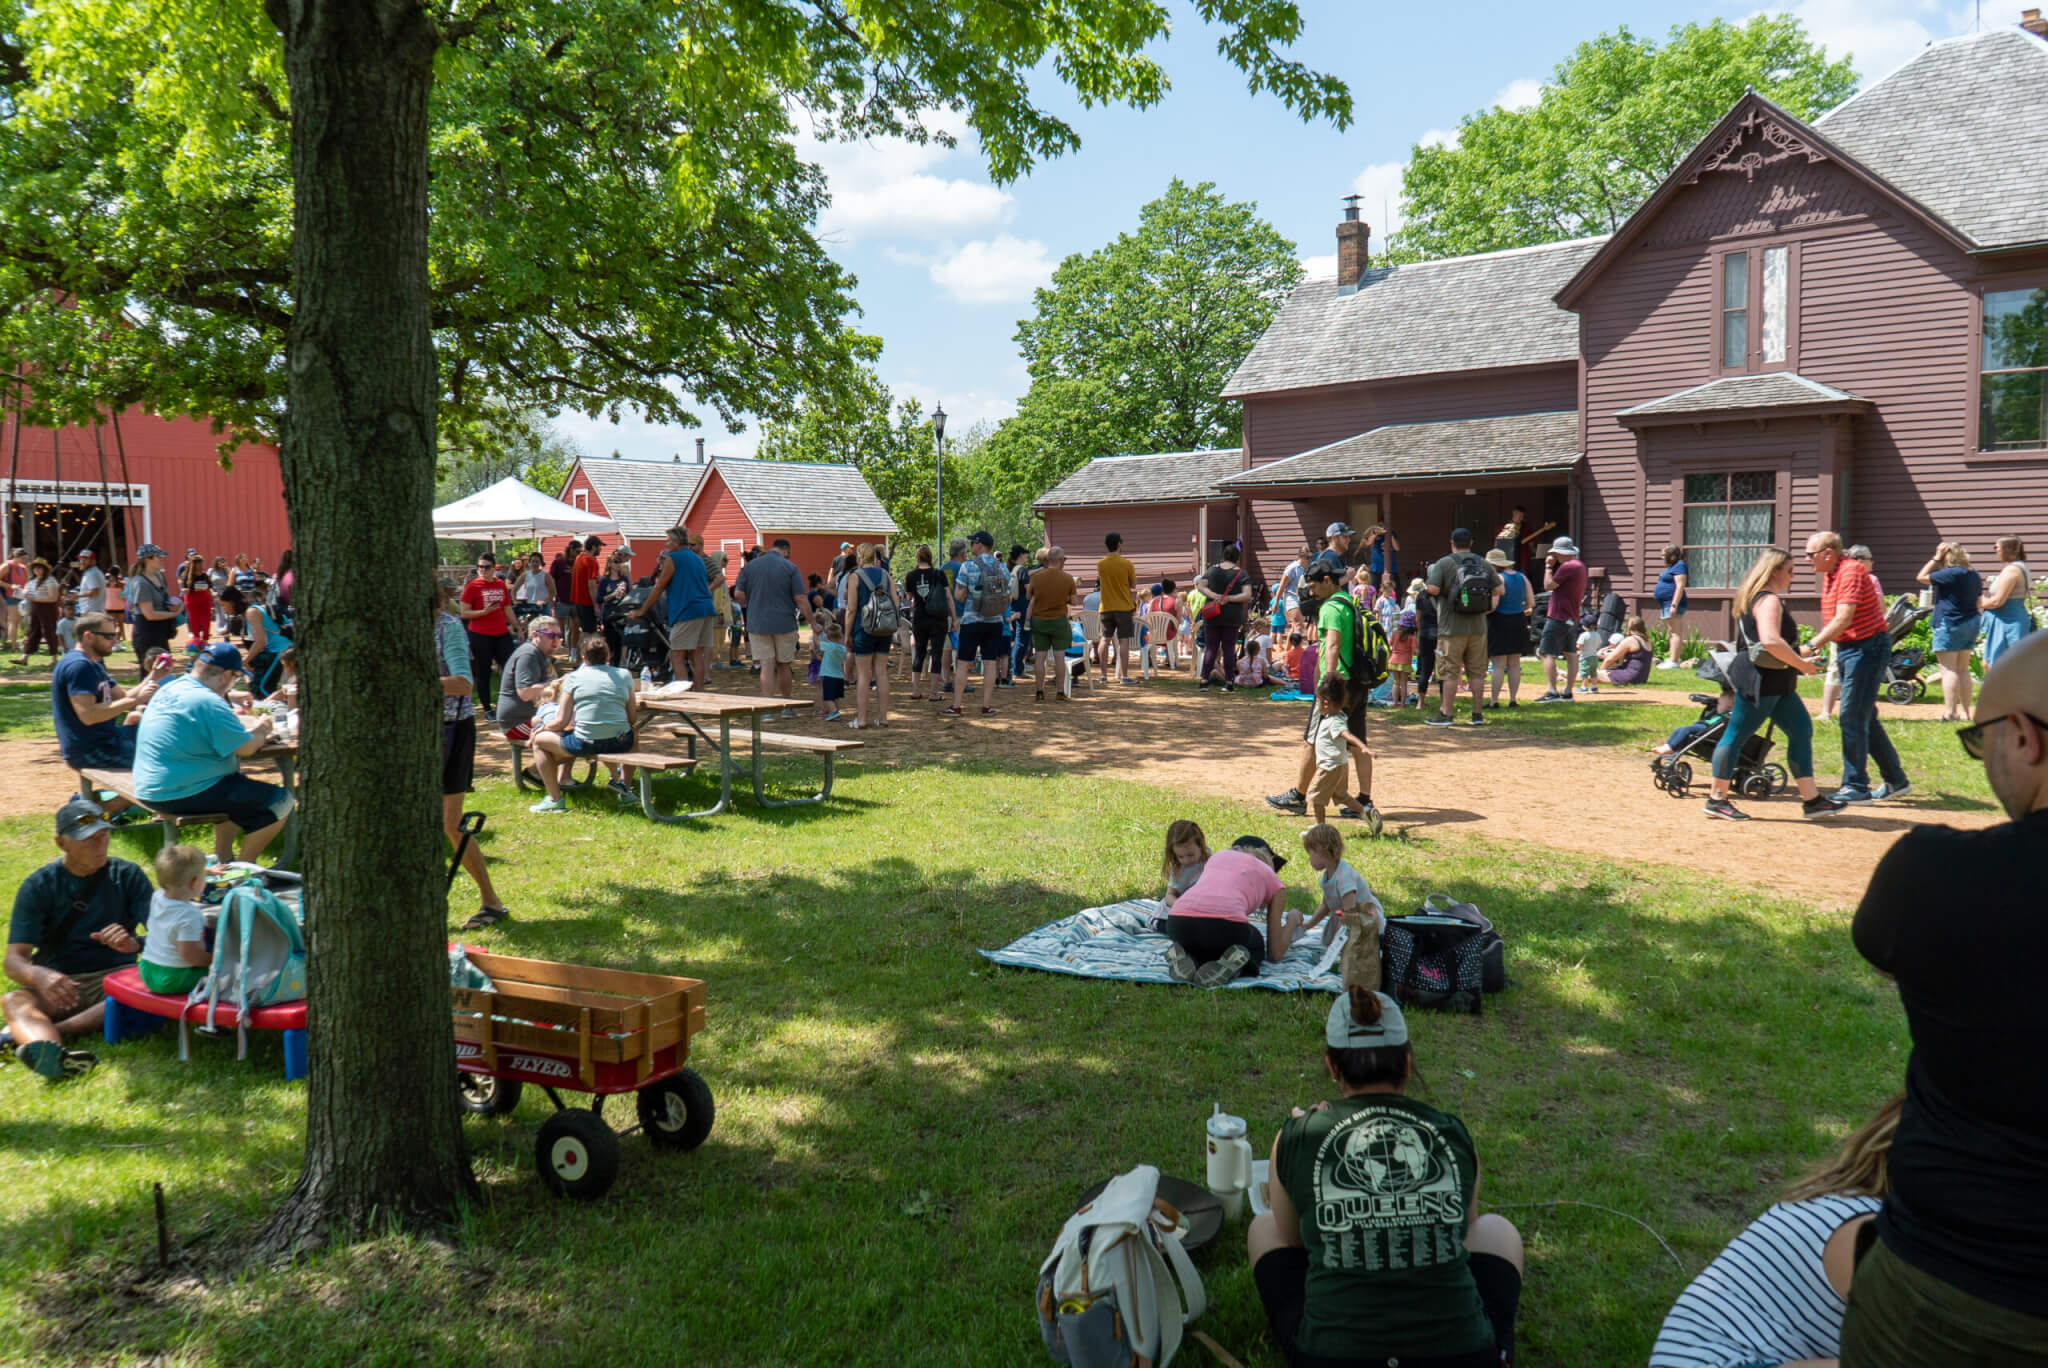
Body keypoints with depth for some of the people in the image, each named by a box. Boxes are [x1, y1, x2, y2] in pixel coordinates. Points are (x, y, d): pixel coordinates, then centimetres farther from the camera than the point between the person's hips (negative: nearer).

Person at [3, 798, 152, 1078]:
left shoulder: (127, 876, 4)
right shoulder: (38, 886, 1)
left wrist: (135, 944, -31)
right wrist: (39, 976, -33)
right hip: (58, 983, 0)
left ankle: (31, 1034, -35)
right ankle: (52, 1052, -66)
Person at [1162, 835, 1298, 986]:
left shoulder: (1218, 856, 32)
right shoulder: (1275, 883, 24)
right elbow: (1275, 954, 26)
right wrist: (1292, 921, 44)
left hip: (1178, 923, 3)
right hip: (1225, 926, -3)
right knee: (1256, 948, 32)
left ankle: (1191, 960, 2)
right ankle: (1229, 966, -2)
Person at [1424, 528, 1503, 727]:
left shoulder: (1444, 564, -6)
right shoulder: (1484, 564, 7)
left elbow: (1433, 589, -16)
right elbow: (1498, 589, 7)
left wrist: (1425, 588, 5)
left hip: (1452, 629, -4)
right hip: (1478, 627, 4)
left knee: (1450, 672, 1)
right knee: (1477, 672, 9)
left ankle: (1445, 714, 4)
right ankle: (1477, 714, 12)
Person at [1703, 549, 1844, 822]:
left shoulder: (1755, 599, 16)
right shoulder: (1769, 600, -15)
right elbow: (1771, 641, -30)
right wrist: (1801, 663, -19)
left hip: (1777, 686, 11)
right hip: (1759, 683, -11)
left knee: (1802, 730, 10)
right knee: (1737, 735, -3)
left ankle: (1811, 800, 12)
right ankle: (1717, 800, 4)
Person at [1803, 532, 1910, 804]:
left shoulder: (1851, 572, -18)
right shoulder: (1829, 575, 12)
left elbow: (1843, 619, -27)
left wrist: (1812, 647, -30)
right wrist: (1816, 643, 12)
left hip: (1868, 646, -10)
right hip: (1850, 648, 10)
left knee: (1852, 717, -9)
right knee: (1865, 718, 14)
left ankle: (1855, 787, -3)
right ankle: (1896, 781, 24)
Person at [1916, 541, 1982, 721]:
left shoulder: (1951, 574, -17)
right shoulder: (1975, 575, 9)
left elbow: (1921, 577, -9)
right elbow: (1979, 601, 18)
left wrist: (1935, 558, -6)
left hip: (1949, 625, -8)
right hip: (1971, 623, 8)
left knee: (1948, 669, -6)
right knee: (1963, 669, 13)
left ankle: (1950, 712, -11)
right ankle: (1965, 711, 15)